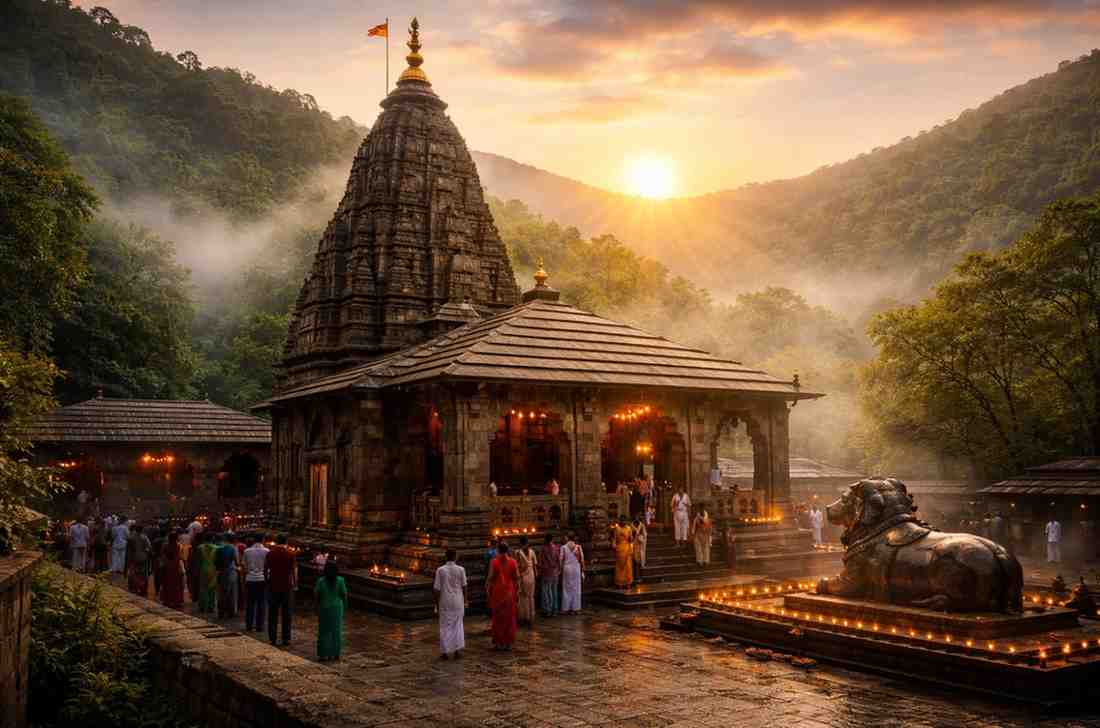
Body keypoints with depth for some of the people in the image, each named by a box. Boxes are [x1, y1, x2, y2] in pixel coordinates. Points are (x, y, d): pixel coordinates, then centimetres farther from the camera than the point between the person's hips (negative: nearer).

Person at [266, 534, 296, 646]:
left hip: (273, 587, 1)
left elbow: (265, 570, 1)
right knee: (287, 614, 8)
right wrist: (295, 583, 6)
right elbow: (293, 570, -5)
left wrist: (267, 581, 14)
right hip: (286, 587, -1)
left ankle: (272, 638, 9)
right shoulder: (290, 554, -6)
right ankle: (286, 638, 8)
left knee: (272, 614, 9)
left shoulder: (270, 554, -2)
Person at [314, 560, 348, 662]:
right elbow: (344, 594, -6)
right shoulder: (340, 580, -12)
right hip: (337, 608, 1)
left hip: (324, 608, -1)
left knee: (324, 631, 8)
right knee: (336, 630, 12)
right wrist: (344, 606, 9)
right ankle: (335, 654, 18)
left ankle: (324, 655, 8)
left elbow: (316, 594, -7)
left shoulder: (321, 581, -15)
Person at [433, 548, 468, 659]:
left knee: (445, 626, 9)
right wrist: (464, 601, 11)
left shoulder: (440, 570, -9)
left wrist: (437, 603, 3)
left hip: (445, 602, -1)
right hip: (457, 601, 1)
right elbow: (464, 586, -2)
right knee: (457, 625, 14)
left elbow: (436, 589, -8)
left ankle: (445, 651, 8)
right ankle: (457, 649, 7)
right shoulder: (460, 570, -8)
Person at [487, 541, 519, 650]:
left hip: (497, 591, -1)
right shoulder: (513, 561, -4)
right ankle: (508, 642, 13)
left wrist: (487, 586, 6)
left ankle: (499, 642, 10)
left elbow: (490, 577, -10)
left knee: (498, 617, 9)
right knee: (509, 617, 10)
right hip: (509, 591, 2)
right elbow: (517, 577, -3)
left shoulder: (494, 562, -10)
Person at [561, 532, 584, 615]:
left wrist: (561, 570, 5)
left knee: (567, 589, 6)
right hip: (576, 568, 1)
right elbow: (582, 560, -1)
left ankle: (567, 608, 6)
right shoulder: (578, 547, -1)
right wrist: (582, 571, 6)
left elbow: (561, 559, -5)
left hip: (567, 568, -1)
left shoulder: (564, 547, -4)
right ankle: (575, 608, 8)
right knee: (576, 589, 7)